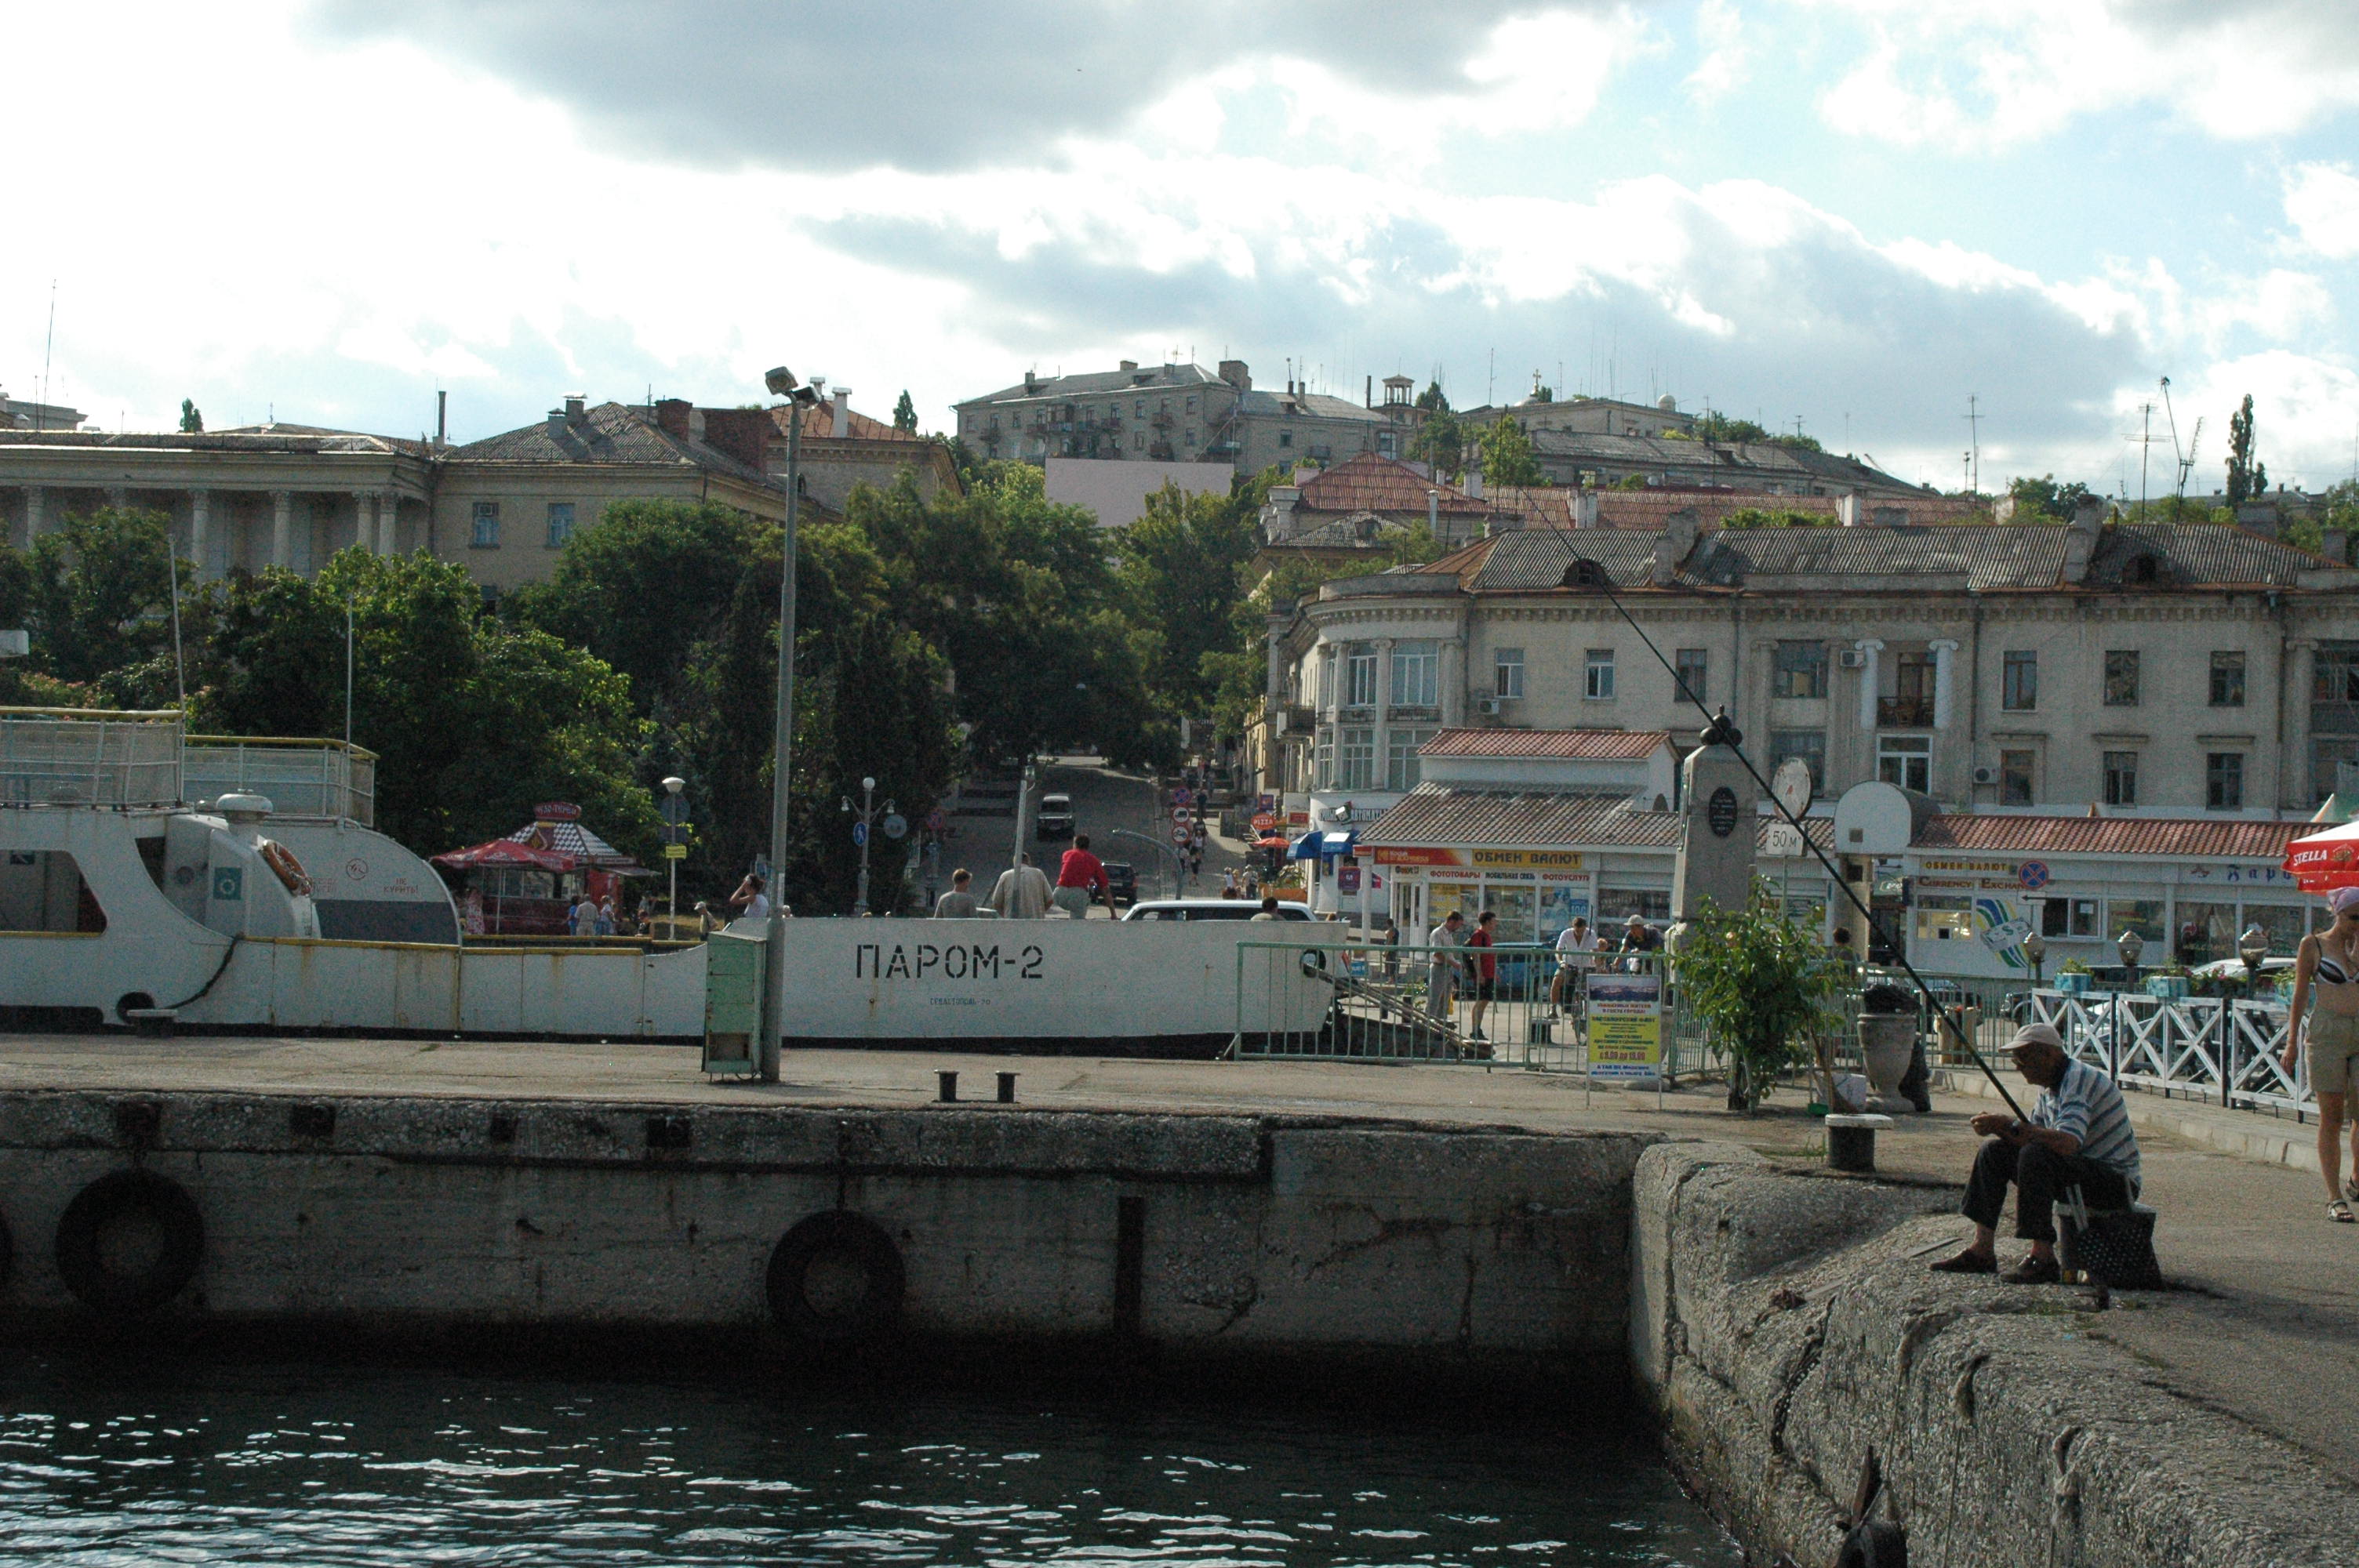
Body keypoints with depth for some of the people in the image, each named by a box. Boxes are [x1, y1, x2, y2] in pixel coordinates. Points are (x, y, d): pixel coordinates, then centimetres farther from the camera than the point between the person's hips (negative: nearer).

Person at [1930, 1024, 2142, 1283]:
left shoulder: (2079, 1080, -21)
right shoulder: (2050, 1086, 9)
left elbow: (2069, 1143, -36)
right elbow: (2032, 1136, 13)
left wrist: (2011, 1125, -30)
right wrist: (2000, 1129, -8)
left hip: (2117, 1180, -10)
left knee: (2036, 1155, -32)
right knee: (1995, 1149, 5)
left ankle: (2043, 1259, -28)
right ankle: (1982, 1250, 1)